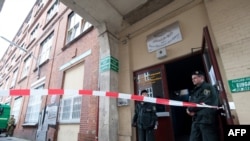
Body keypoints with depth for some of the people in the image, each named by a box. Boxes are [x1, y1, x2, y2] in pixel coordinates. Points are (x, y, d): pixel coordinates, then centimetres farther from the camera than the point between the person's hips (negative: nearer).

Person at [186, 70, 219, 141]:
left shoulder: (208, 87, -2)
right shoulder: (195, 91, 22)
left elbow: (206, 103, -13)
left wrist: (191, 109, -5)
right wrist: (190, 110, -2)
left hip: (206, 120, -7)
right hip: (196, 120, 7)